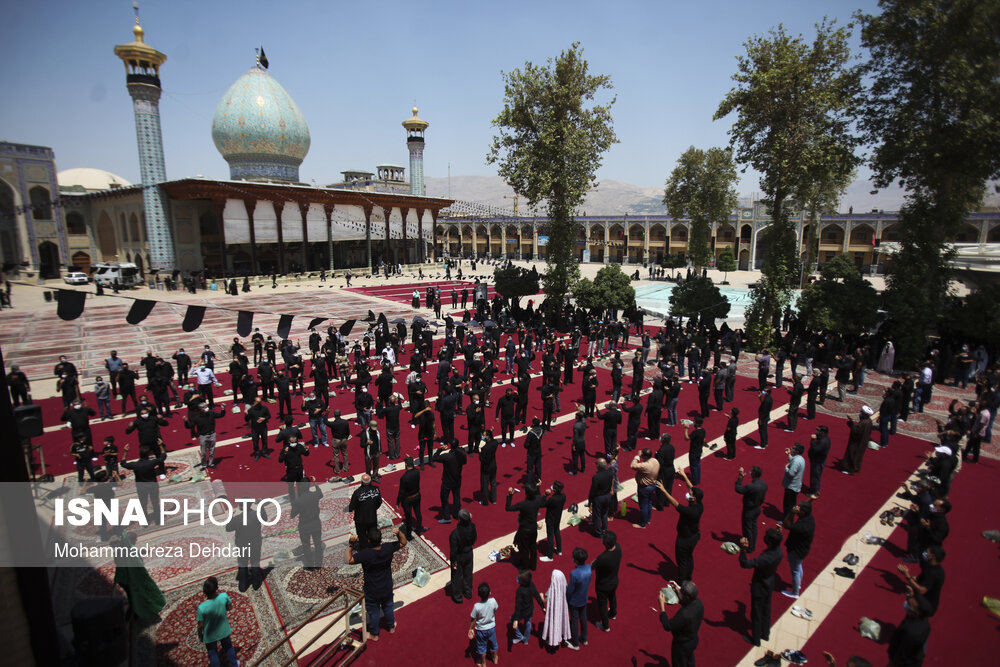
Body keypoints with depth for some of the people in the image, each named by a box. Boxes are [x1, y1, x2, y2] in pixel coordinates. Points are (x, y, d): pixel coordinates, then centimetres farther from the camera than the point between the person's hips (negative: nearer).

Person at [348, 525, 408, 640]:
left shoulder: (365, 554, -35)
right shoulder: (388, 548, -24)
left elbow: (348, 560, -33)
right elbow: (403, 542, -10)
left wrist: (350, 545, -32)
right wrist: (399, 532, -26)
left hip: (372, 591, -3)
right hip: (387, 588, 3)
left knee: (373, 612, 22)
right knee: (388, 607, 29)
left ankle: (374, 634, 45)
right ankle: (391, 627, 51)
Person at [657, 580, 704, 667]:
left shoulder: (683, 614, -44)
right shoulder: (699, 602, -22)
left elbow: (667, 626, -29)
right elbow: (684, 603, 2)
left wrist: (662, 605, -28)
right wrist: (678, 589, -7)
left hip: (682, 644, -6)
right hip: (693, 640, 6)